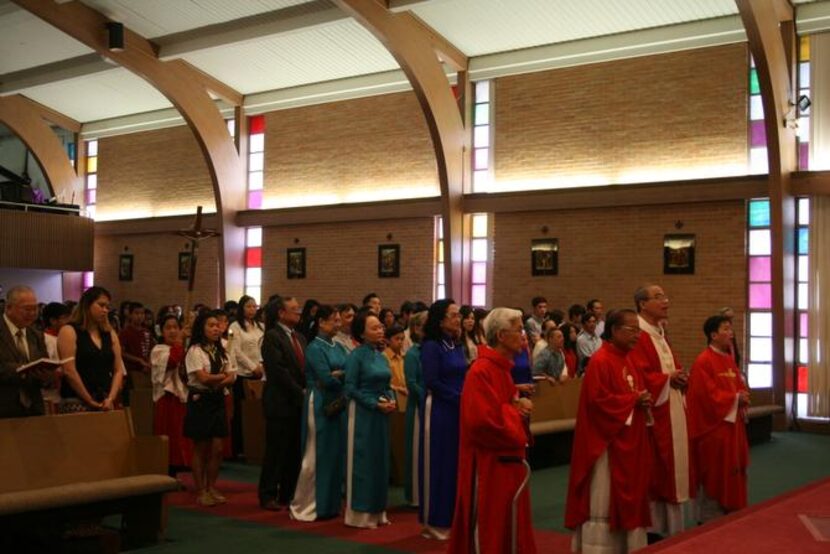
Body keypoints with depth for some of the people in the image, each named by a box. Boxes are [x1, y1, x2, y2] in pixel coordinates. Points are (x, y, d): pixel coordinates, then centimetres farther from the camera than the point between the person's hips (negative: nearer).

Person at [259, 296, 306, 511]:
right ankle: (268, 496, 10)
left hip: (299, 403, 7)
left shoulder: (300, 338, 16)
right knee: (276, 451, 0)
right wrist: (301, 393, -15)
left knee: (295, 452, 9)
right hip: (281, 403, -7)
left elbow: (305, 368, 14)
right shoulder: (272, 337, -9)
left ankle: (288, 494, 17)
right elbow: (279, 370, -16)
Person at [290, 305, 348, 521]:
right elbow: (327, 379, -19)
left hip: (337, 406, 7)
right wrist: (346, 376, -3)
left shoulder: (338, 347, 11)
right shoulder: (314, 348, -10)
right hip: (320, 406, -7)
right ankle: (303, 507, 11)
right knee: (316, 457, 0)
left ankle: (330, 503, 21)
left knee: (335, 455, 10)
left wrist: (339, 374, -13)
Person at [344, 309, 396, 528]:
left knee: (380, 461, 10)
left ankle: (377, 512, 20)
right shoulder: (356, 356, -11)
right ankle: (360, 514, 9)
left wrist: (391, 400, -4)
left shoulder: (381, 356, 10)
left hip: (382, 415, 7)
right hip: (363, 414, -7)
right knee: (362, 461, 0)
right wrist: (375, 404, -17)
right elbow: (351, 389, -13)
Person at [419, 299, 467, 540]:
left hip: (459, 411, 7)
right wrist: (459, 398, -13)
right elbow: (432, 382, -16)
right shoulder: (431, 346, -11)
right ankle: (434, 522, 10)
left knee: (456, 463, 10)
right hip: (439, 411, -7)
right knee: (438, 464, 0)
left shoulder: (457, 345, 10)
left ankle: (451, 517, 19)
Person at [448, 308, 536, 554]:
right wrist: (513, 411, -13)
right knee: (487, 532, 0)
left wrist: (518, 406, -1)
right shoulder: (481, 371, -20)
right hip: (488, 466, -10)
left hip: (506, 462, 10)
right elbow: (482, 420, -28)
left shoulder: (501, 368, 11)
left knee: (507, 530, 16)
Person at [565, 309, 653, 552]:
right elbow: (598, 400, -24)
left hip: (629, 442, 10)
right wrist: (634, 400, -16)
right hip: (607, 442, -10)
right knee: (603, 501, -2)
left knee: (626, 498, 14)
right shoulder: (600, 361, -17)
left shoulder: (627, 361, 12)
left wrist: (644, 400, -1)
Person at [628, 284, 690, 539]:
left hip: (671, 413, 10)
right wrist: (667, 379, -16)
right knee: (654, 470, -4)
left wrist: (679, 377, 2)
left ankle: (669, 526, 21)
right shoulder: (638, 337, -15)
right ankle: (653, 527, 4)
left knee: (670, 467, 13)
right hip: (652, 413, -10)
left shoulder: (659, 334, 17)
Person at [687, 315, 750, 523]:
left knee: (730, 473, 12)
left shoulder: (729, 360, 12)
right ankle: (709, 520, 7)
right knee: (714, 476, -2)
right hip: (713, 428, -9)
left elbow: (739, 386, 17)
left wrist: (742, 397, -5)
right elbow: (707, 395, -21)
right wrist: (735, 398, -16)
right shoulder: (703, 362, -15)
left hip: (732, 426, 9)